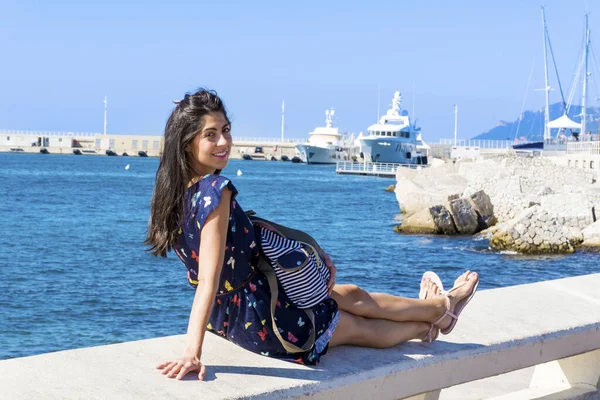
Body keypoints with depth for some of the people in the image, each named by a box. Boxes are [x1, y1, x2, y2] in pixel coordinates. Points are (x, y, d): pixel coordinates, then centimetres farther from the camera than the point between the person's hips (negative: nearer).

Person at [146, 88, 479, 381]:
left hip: (226, 317, 8)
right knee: (356, 299, 18)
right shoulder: (216, 190, -28)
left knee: (348, 297, 26)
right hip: (261, 319, -8)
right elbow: (208, 281, -34)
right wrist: (192, 354, -36)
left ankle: (425, 326, 48)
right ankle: (442, 307, 44)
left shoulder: (180, 190, 0)